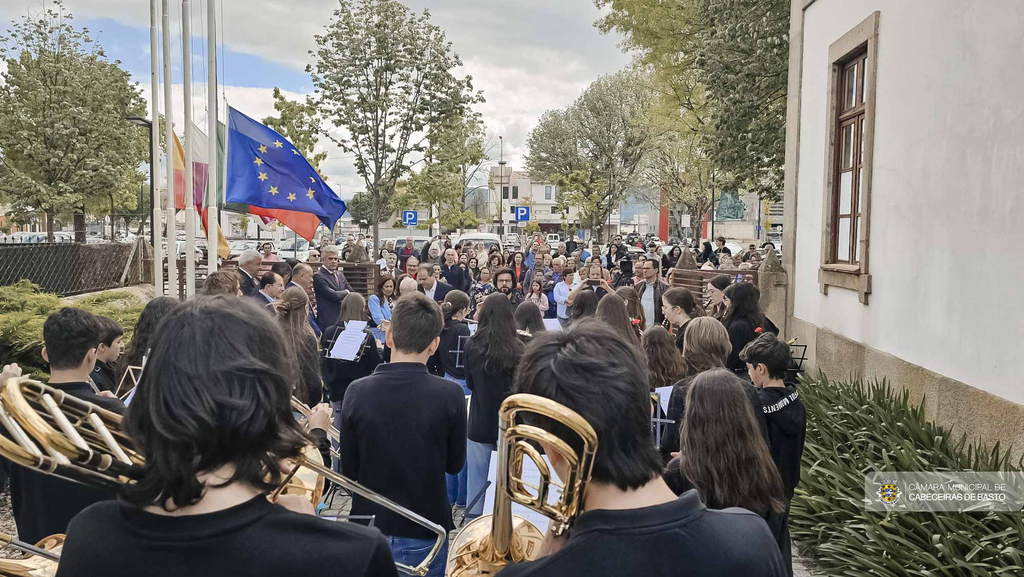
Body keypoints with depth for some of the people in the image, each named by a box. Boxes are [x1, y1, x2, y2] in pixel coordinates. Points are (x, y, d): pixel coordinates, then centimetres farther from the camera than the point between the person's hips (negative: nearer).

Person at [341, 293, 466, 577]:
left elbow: (349, 470, -5)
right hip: (425, 533, -1)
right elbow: (455, 464, -3)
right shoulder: (450, 394, -18)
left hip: (370, 529, 1)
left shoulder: (357, 392, -14)